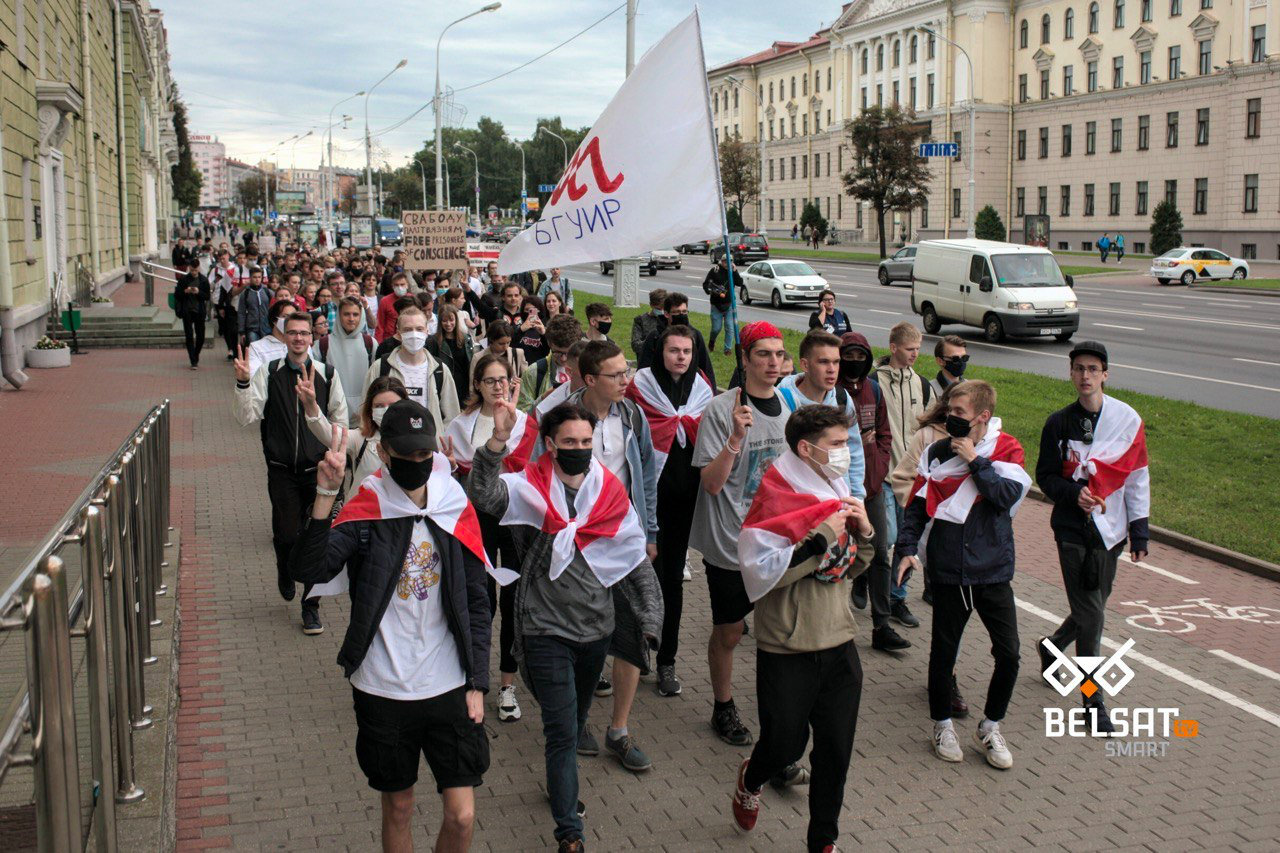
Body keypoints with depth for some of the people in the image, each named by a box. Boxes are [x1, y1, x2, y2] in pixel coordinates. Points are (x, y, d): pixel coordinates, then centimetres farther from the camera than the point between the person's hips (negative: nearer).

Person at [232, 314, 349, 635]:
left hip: (317, 468, 0)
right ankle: (285, 572, 35)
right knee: (286, 534, -2)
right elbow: (247, 416, -6)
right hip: (282, 470, 0)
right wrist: (243, 383, -19)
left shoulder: (327, 374, 2)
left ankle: (311, 605, 14)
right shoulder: (268, 372, 1)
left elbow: (340, 418, 9)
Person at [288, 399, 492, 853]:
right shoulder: (365, 513, -7)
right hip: (383, 691, -1)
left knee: (461, 816, 1)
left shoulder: (456, 512, 0)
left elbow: (476, 605, 6)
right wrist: (324, 496, -33)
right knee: (398, 809, 14)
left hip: (449, 688, 1)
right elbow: (307, 570, -24)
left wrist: (477, 684, 2)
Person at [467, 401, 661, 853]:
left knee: (577, 719, 22)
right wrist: (498, 441, -44)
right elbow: (484, 495, -31)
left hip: (596, 627, 5)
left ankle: (561, 786, 46)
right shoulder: (531, 488, -10)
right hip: (547, 628, -4)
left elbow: (637, 562, 6)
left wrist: (650, 617, 1)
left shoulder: (611, 493, 1)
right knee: (562, 730, -5)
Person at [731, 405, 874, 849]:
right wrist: (821, 538, -24)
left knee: (836, 750, 9)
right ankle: (751, 780, 39)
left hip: (838, 642, 6)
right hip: (787, 649, -6)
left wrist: (862, 531, -1)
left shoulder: (836, 491, 9)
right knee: (785, 744, 5)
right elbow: (760, 570, -23)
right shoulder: (776, 496, -14)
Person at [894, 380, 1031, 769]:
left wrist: (974, 460, -15)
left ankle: (990, 727, 21)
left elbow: (1007, 496, -17)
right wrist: (908, 548, -5)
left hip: (994, 571, 0)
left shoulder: (1006, 449, -2)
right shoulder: (937, 453, 1)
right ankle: (943, 725, 28)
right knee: (944, 651, 8)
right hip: (949, 572, 1)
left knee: (1008, 654, 0)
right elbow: (917, 505, 5)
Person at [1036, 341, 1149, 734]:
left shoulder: (1127, 419, -2)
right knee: (1090, 615, -5)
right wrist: (1074, 493, -16)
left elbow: (1137, 477, 3)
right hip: (1072, 528, -2)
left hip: (1109, 528, 2)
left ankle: (1052, 646, 43)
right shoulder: (1059, 423, -2)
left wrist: (1139, 530, 1)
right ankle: (1093, 703, 5)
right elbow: (1045, 476, 3)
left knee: (1092, 608, 12)